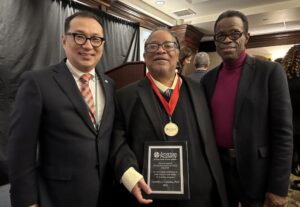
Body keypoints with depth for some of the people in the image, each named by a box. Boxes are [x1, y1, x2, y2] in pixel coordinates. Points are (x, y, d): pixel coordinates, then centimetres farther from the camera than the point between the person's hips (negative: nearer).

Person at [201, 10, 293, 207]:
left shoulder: (270, 71, -8)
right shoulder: (208, 78, 4)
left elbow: (283, 132, -10)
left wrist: (279, 187, -11)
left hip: (256, 171, -3)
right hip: (217, 168, 4)